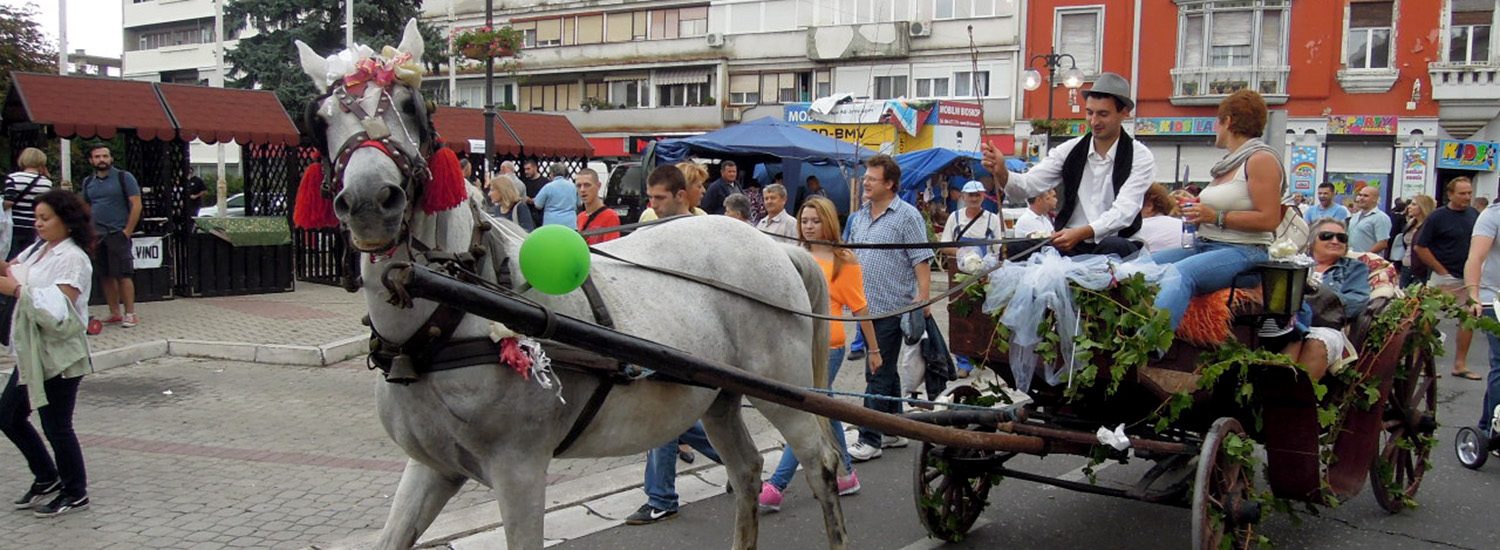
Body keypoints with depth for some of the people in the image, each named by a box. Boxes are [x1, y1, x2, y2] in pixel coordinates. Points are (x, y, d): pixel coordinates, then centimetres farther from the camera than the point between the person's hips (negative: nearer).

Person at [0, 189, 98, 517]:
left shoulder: (72, 259, -14)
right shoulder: (38, 251, 13)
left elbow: (58, 308, -23)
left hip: (59, 356, -9)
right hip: (33, 354, 9)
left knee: (56, 426, 1)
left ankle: (75, 493, 17)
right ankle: (47, 479, 30)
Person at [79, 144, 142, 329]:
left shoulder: (124, 177, -3)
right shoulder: (88, 182, 13)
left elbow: (136, 205, -7)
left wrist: (127, 231, -11)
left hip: (118, 234, -5)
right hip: (96, 236, 5)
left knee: (123, 275, -7)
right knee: (106, 276, 7)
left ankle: (130, 314, -4)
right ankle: (114, 313, 14)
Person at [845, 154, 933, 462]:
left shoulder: (907, 216, -8)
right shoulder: (859, 216, 13)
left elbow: (922, 262, -12)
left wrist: (923, 302, -18)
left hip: (891, 308, -8)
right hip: (867, 307, 8)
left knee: (878, 374, -5)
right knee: (885, 371, 16)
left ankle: (870, 440, 0)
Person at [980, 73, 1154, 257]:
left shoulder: (1141, 157, -3)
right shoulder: (1070, 150, 5)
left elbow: (1124, 211, -16)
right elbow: (1028, 185, -5)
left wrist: (1081, 233, -33)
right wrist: (1001, 173, -29)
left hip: (1115, 246, -2)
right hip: (1069, 246, 2)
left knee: (1113, 246, -37)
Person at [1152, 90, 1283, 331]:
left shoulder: (1260, 159, -4)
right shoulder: (1230, 162, 22)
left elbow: (1269, 219, -14)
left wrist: (1215, 217, -15)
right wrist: (1195, 209, 8)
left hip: (1243, 251, -8)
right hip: (1203, 245, 9)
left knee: (1178, 274, -37)